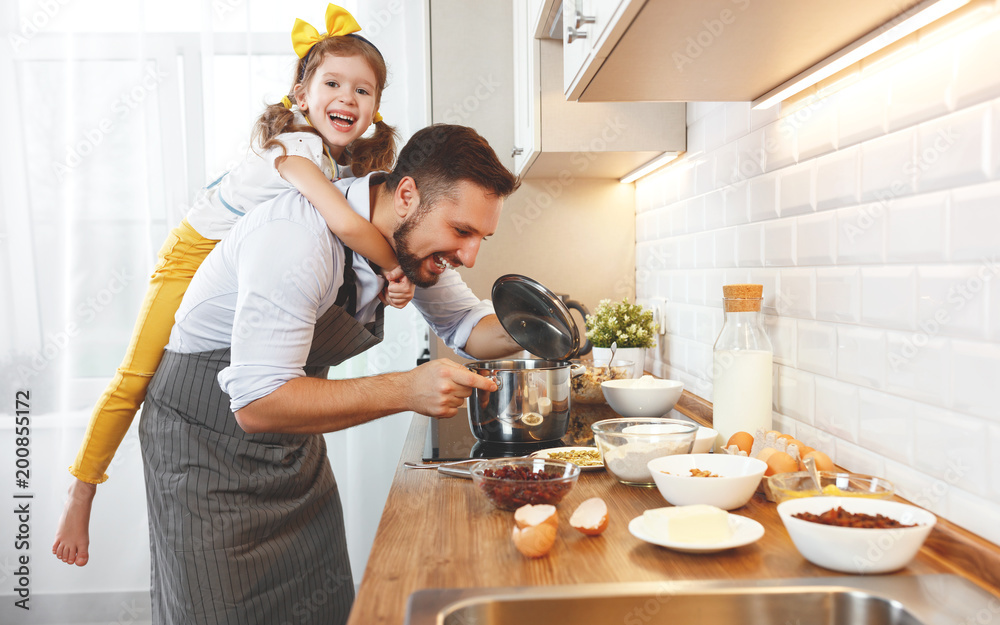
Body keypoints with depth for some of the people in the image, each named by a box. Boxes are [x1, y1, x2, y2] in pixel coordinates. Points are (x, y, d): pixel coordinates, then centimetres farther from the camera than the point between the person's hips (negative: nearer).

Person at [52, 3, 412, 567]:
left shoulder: (355, 163, -8)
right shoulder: (296, 148, -33)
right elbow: (345, 223, -49)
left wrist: (389, 284, -28)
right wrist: (395, 265, -35)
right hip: (198, 253, -7)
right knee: (138, 378, -4)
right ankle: (80, 499, 13)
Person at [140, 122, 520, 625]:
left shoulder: (415, 236, -7)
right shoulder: (299, 238, -32)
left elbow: (466, 324, 7)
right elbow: (257, 404, -33)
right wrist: (405, 390, -37)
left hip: (294, 443, 7)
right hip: (205, 437, -7)